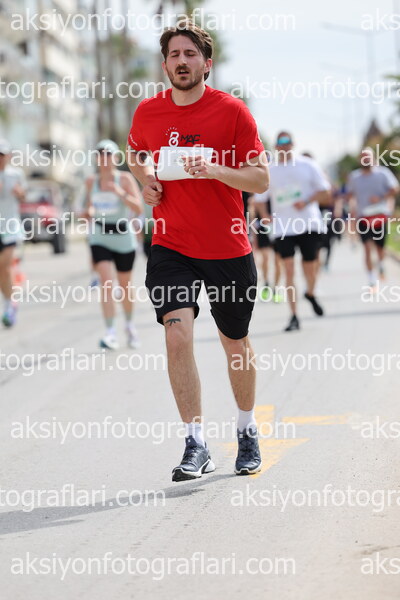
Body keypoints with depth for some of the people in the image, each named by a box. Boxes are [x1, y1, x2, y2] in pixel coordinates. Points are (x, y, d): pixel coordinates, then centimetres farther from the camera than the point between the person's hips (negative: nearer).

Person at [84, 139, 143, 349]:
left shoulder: (125, 179, -6)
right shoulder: (91, 181, 4)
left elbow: (138, 208, -13)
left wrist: (120, 192, -27)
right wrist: (90, 212, -3)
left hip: (123, 236, -1)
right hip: (99, 236, 1)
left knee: (124, 285, 11)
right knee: (106, 282, -16)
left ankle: (129, 324, 36)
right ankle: (110, 333, -20)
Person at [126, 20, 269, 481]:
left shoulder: (232, 110, -6)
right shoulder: (147, 112, 3)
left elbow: (261, 179, -6)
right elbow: (135, 154, 25)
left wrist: (216, 170, -22)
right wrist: (145, 179, 4)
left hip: (229, 250, -1)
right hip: (171, 247, 1)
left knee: (235, 343, 12)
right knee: (177, 335, -17)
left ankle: (247, 431, 35)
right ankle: (195, 445, -12)